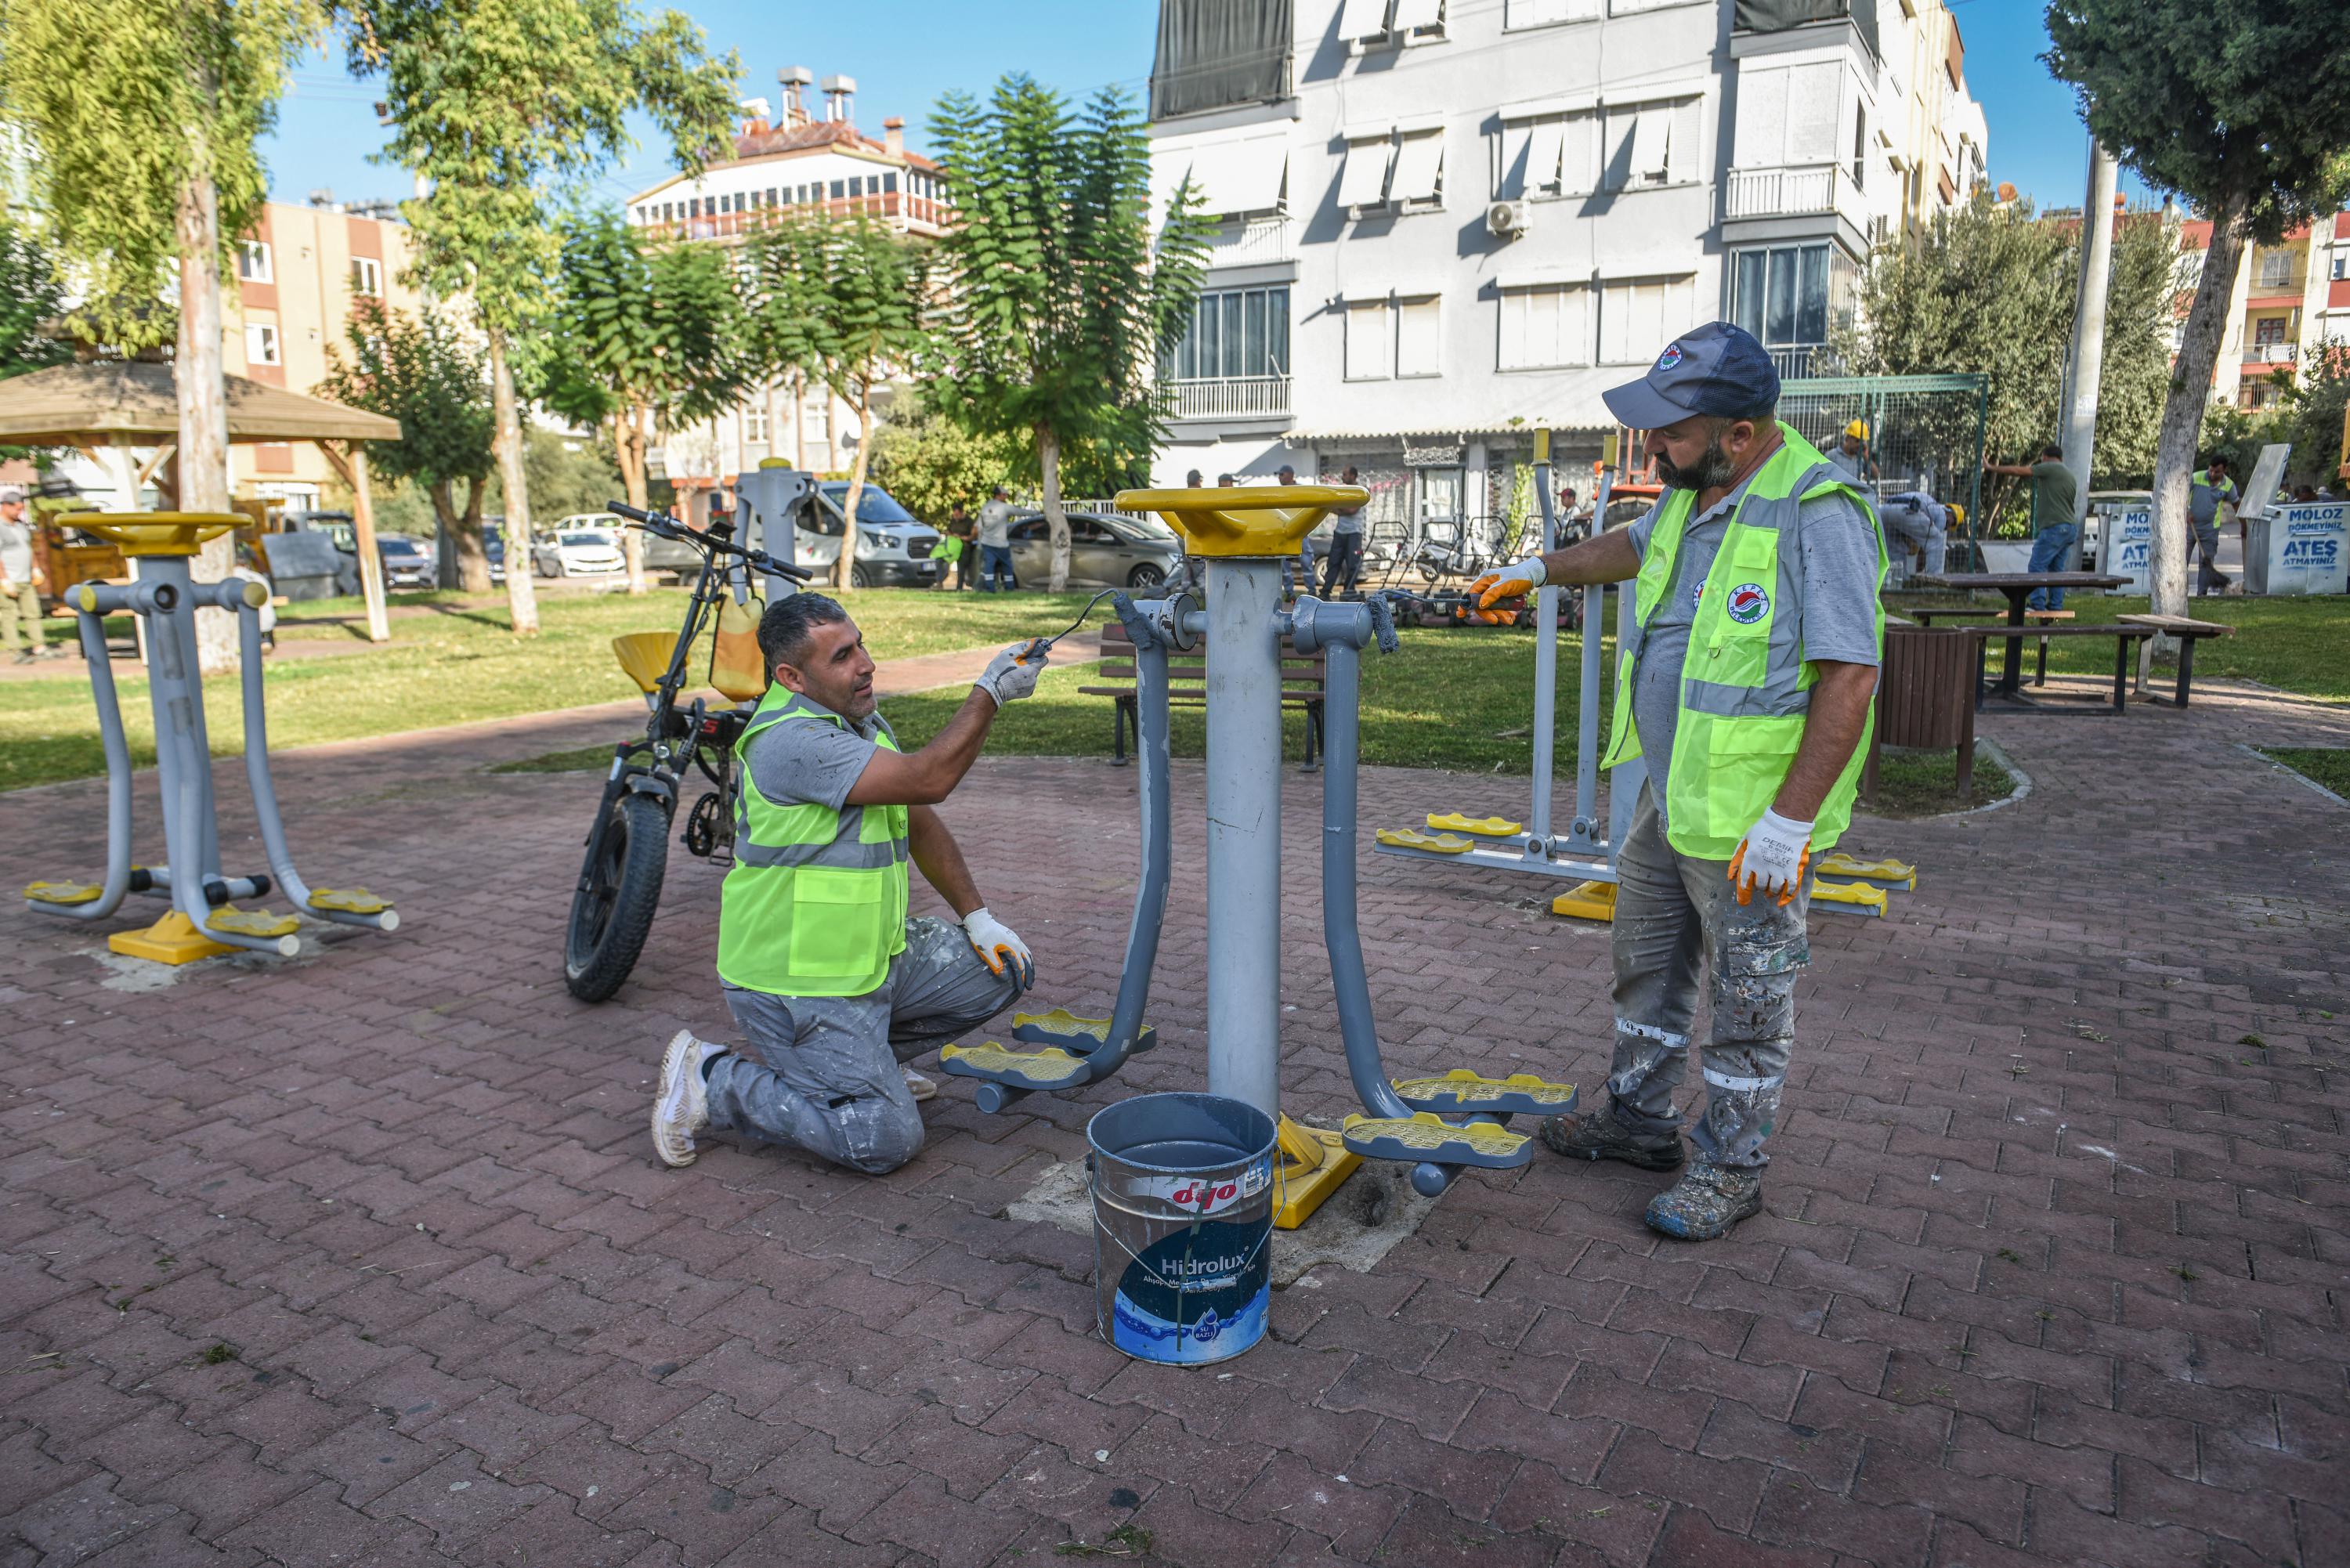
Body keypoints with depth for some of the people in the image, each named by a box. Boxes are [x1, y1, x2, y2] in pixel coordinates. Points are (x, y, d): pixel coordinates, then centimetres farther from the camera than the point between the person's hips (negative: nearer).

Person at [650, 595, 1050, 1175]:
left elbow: (921, 824, 13)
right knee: (885, 1139, -12)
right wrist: (991, 691, -24)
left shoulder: (862, 721, 7)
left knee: (1002, 970, 5)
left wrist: (977, 917, 6)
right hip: (796, 983, -9)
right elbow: (929, 778, -30)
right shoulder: (791, 740, -25)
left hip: (876, 955, 9)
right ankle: (709, 1079, 2)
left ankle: (865, 1053, 18)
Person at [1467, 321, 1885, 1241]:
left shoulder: (1817, 512, -23)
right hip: (1668, 799, 9)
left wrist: (1789, 821, -27)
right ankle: (1638, 1119, 39)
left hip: (1752, 822, -9)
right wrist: (1543, 569, 32)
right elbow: (1638, 545, 31)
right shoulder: (1693, 493, 6)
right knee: (1646, 967, 21)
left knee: (1748, 1002, 7)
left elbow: (1851, 675, -26)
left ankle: (1730, 1171, 23)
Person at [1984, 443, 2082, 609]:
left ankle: (2037, 605, -13)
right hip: (2070, 528, 9)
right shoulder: (2071, 476, 22)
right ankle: (2055, 607, 10)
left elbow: (2019, 471, -5)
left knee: (2037, 566, -8)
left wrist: (1992, 468, 3)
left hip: (2054, 527, -9)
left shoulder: (2049, 468, -4)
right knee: (2057, 569, 11)